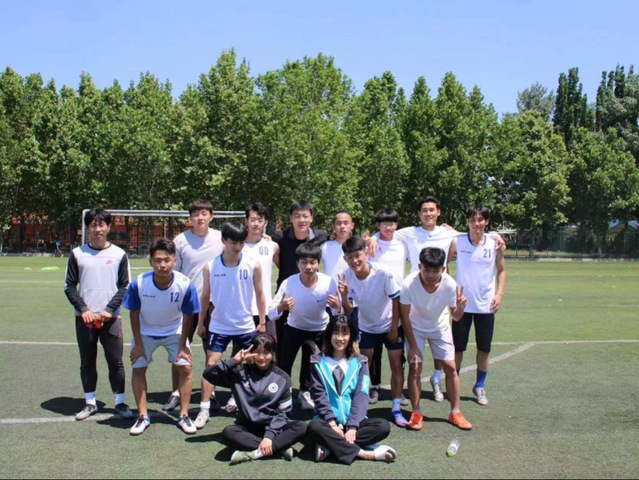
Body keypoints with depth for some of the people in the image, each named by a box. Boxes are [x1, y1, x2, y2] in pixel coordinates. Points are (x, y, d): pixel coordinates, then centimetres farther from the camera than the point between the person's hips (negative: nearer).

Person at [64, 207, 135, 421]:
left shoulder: (119, 254, 2)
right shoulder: (77, 254, 4)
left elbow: (124, 286, 2)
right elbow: (69, 286, 5)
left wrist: (109, 309, -10)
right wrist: (83, 309, -8)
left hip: (111, 318, -1)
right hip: (84, 318, 1)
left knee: (116, 361, 1)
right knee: (87, 362, 9)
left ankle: (120, 403, 11)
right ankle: (90, 403, 20)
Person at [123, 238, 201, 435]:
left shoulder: (185, 284, -29)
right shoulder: (139, 283, -29)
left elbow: (187, 316, -15)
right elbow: (134, 313, -13)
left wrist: (182, 346, -11)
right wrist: (138, 344, -10)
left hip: (175, 331, 0)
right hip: (145, 331, 0)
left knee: (185, 367, -6)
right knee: (138, 369, -1)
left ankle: (184, 416, 8)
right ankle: (143, 416, 15)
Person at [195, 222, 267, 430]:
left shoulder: (253, 265, -9)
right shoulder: (210, 267, -7)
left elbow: (259, 294, 0)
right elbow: (205, 296, 3)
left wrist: (262, 322, 2)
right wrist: (200, 323, 7)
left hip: (246, 327, 0)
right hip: (218, 326, 0)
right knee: (211, 364, -2)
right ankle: (204, 409, 5)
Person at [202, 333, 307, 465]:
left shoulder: (282, 378, 0)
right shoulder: (240, 372, 0)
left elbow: (283, 411, -4)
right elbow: (208, 374, -8)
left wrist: (269, 435, -19)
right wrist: (234, 361, -17)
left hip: (272, 427, 0)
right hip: (247, 427, 0)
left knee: (301, 427, -27)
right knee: (228, 432, -33)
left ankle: (256, 452, -32)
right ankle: (280, 447, -31)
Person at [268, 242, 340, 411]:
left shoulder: (329, 283, -28)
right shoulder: (288, 283, -29)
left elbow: (337, 312, -20)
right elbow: (271, 313, -28)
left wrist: (337, 307, -43)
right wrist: (281, 307, -50)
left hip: (319, 330, 1)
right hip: (294, 328, -1)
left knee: (312, 365, 10)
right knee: (284, 364, -5)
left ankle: (305, 392, 37)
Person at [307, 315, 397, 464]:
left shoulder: (360, 362, 6)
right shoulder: (319, 362, 4)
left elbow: (361, 396, -4)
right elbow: (319, 396, -4)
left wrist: (352, 426, -17)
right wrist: (332, 423, -18)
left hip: (353, 422, 2)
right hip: (329, 422, -2)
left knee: (383, 426, -24)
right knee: (314, 426, -34)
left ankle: (330, 445, -27)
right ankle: (364, 453, -31)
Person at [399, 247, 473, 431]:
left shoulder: (450, 285, -30)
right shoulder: (409, 284, -34)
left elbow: (455, 317, -16)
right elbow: (404, 316, -19)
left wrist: (460, 308, -39)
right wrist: (413, 346, -16)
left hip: (440, 327, 2)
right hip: (415, 327, -2)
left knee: (450, 367, -1)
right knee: (415, 367, -9)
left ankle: (455, 413, 13)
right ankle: (416, 413, 5)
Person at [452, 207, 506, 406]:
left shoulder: (494, 244, -2)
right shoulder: (457, 242, -6)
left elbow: (501, 270, 9)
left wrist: (499, 293, -2)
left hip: (486, 305, 2)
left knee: (484, 348, 9)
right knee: (458, 347, 6)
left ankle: (480, 387, 26)